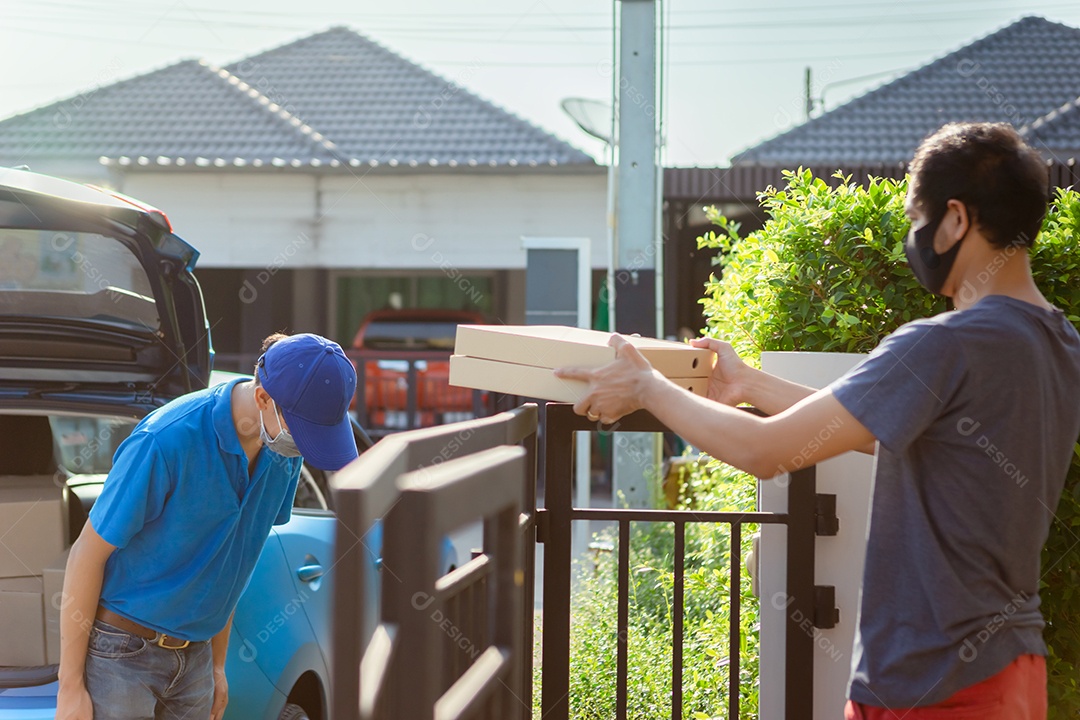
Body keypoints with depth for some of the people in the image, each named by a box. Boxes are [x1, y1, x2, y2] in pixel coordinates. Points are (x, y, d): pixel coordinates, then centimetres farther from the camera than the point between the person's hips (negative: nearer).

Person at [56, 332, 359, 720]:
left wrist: (217, 665, 16)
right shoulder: (167, 441, -22)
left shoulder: (284, 454, -2)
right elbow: (88, 554, -15)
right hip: (121, 654, -6)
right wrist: (70, 685, -13)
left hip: (194, 658, 6)